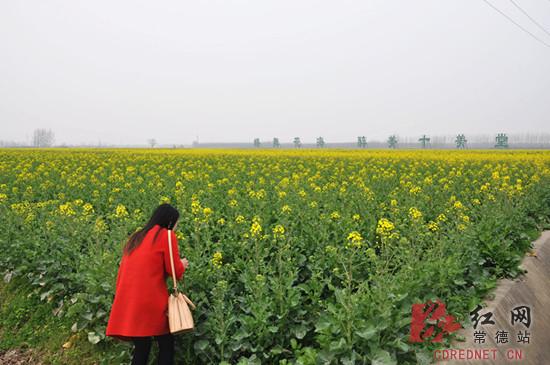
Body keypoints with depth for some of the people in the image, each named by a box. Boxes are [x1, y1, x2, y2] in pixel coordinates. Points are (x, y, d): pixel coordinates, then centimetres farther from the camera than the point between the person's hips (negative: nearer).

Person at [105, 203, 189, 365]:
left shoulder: (135, 237, 20)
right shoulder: (167, 236, 0)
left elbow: (122, 270, 21)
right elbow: (175, 271, -3)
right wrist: (182, 264, 19)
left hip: (127, 302, 7)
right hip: (151, 301, -6)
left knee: (141, 348, 14)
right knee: (166, 344, 8)